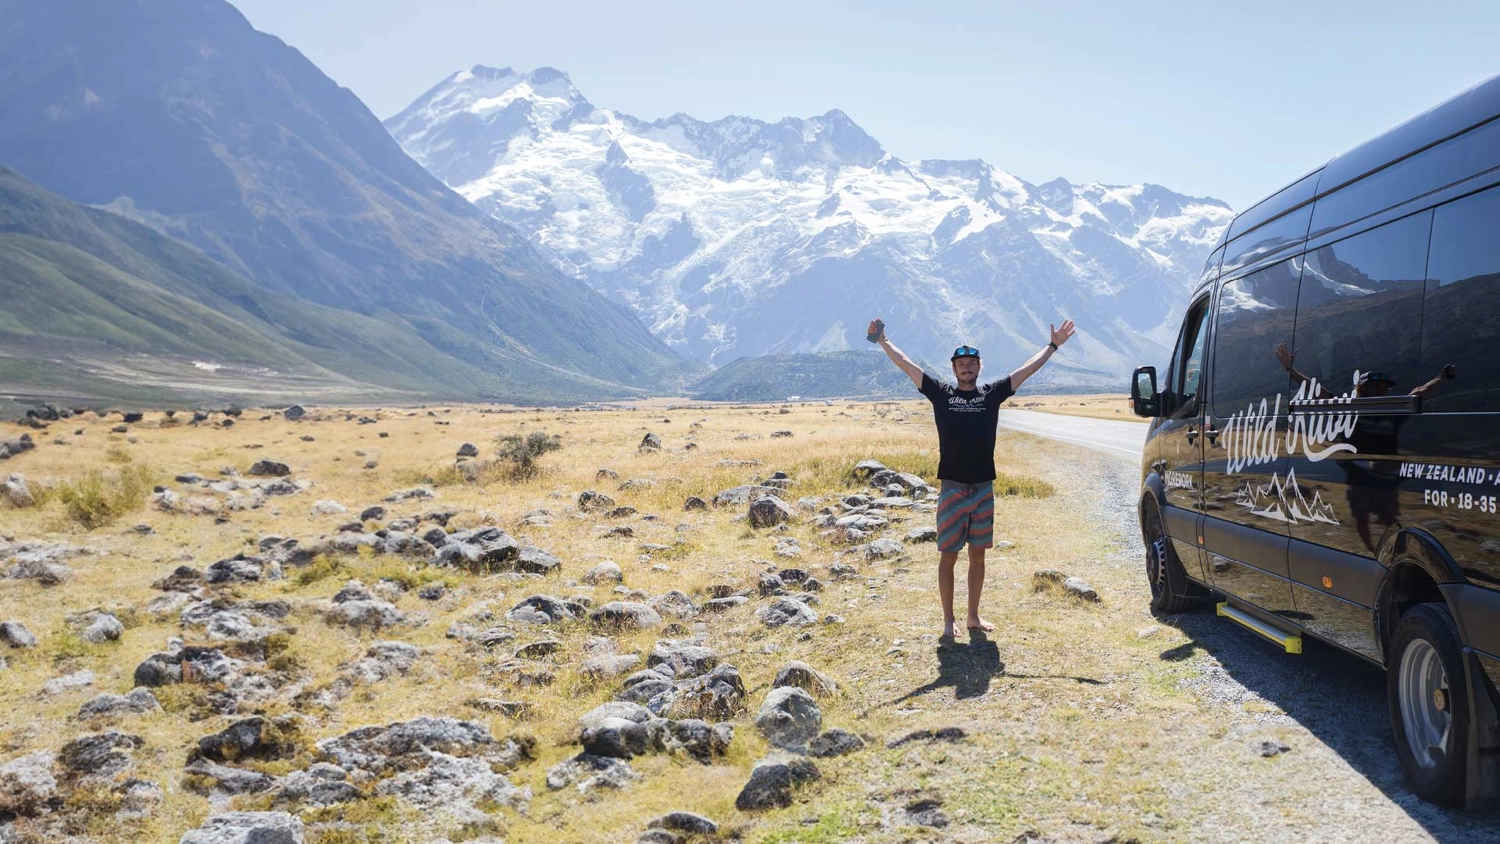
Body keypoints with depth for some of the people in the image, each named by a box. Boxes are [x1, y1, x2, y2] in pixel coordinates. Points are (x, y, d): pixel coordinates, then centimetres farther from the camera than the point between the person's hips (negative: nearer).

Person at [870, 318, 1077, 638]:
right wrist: (883, 340, 3)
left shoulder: (992, 393, 6)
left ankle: (973, 617, 21)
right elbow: (905, 364, 3)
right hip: (952, 489, -2)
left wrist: (1053, 345, 11)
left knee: (978, 554, 11)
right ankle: (948, 620, 11)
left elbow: (1028, 369, 10)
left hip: (984, 489, 2)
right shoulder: (941, 393, 2)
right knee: (948, 556, 2)